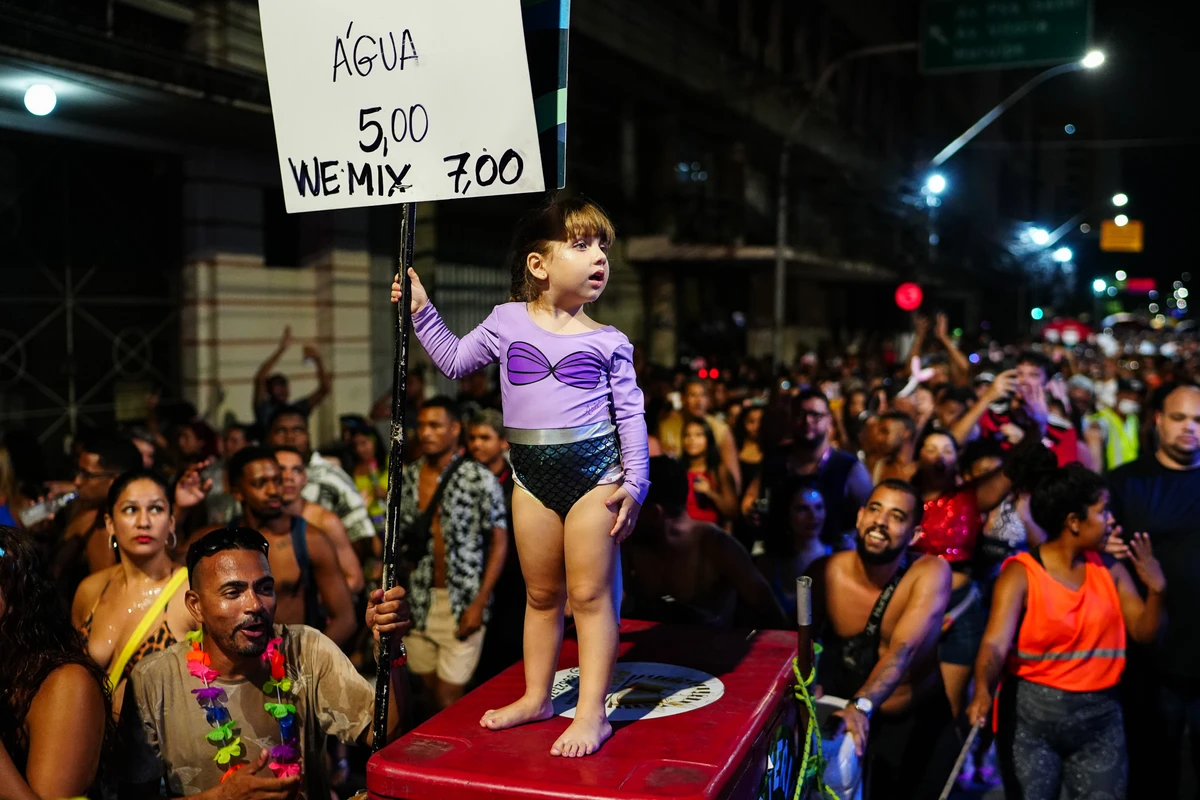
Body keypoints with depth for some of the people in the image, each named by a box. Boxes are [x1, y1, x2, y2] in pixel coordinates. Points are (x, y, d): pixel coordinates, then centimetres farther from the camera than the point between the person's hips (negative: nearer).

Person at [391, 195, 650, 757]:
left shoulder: (607, 341, -1)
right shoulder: (508, 321, 4)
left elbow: (630, 413, 1)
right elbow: (455, 361, 17)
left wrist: (634, 482, -5)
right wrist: (422, 311, 9)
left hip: (593, 470, -2)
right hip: (531, 474, 3)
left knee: (590, 594, 0)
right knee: (542, 594, 15)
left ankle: (592, 711, 9)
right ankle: (536, 697, 29)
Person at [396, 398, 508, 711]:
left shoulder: (479, 479, -8)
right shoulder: (407, 477, 6)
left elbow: (499, 542, -7)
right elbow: (397, 536, 13)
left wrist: (479, 604, -13)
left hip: (462, 603, -4)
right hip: (419, 602, 5)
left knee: (447, 701, -4)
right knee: (428, 691, 12)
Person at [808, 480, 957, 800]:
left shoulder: (930, 573, -23)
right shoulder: (825, 573, -15)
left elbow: (904, 649, -36)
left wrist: (861, 706, -51)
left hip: (920, 721, -1)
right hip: (845, 715, 2)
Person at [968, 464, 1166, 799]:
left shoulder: (1109, 569, 3)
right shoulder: (1021, 573, -12)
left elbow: (1144, 633, 4)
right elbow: (996, 643, -23)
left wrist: (1156, 591, -15)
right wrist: (983, 691, -42)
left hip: (1100, 715, 4)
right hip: (1031, 713, -4)